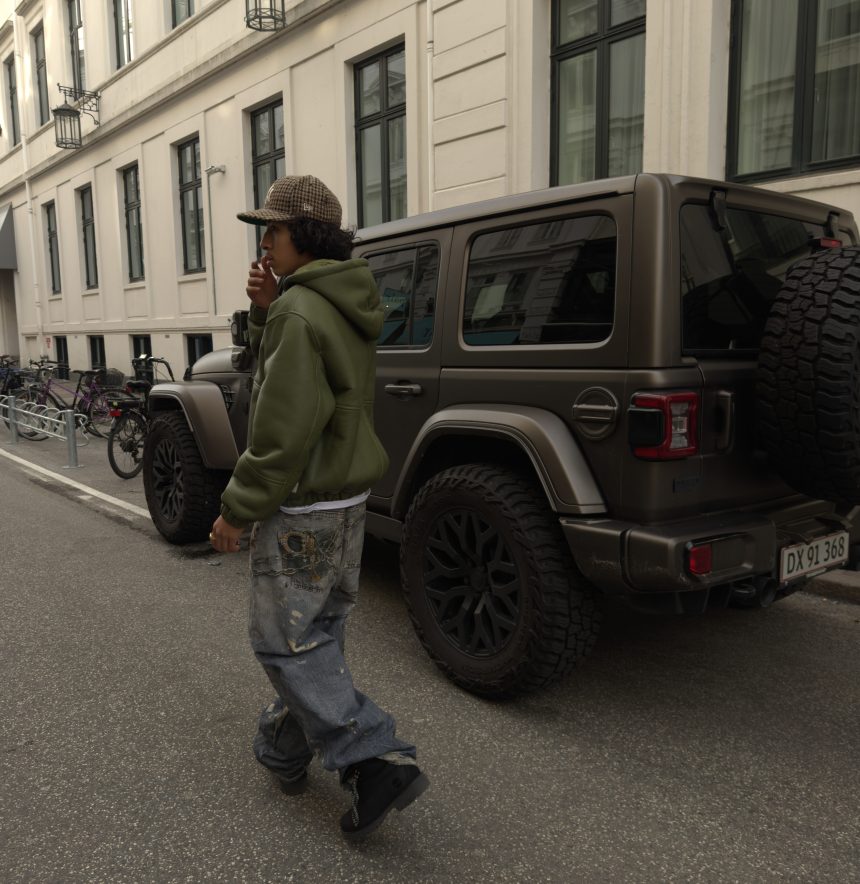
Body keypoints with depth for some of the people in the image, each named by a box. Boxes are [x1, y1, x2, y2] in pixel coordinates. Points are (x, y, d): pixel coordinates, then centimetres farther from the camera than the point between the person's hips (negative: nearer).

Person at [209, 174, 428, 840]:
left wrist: (237, 511, -14)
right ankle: (284, 750, 38)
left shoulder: (299, 311, -20)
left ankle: (379, 763, 0)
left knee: (285, 642, 2)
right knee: (315, 634, 19)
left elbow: (283, 431, -23)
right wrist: (267, 311, 2)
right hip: (348, 497, 10)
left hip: (303, 509, -10)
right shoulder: (346, 305, 10)